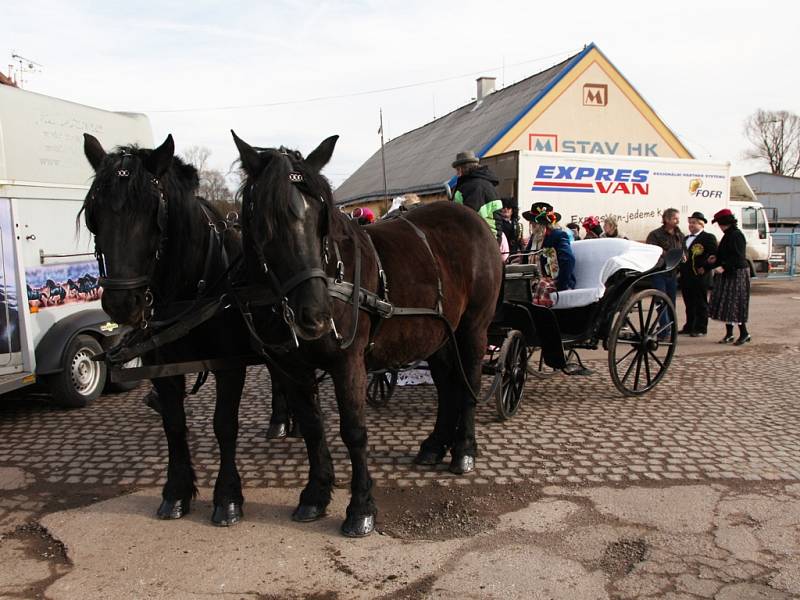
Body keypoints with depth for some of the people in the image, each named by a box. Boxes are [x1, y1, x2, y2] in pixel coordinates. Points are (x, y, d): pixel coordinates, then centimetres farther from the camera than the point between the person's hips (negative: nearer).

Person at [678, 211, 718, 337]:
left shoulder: (708, 237, -6)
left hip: (700, 278, -7)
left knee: (701, 304, 1)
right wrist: (679, 269, 11)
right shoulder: (686, 238, 19)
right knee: (689, 304, 13)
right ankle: (689, 327, 21)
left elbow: (714, 256, -13)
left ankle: (701, 328, 7)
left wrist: (705, 268, -16)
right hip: (686, 278, 7)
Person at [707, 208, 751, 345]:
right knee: (726, 303, 9)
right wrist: (716, 258, 11)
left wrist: (724, 267, -29)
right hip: (727, 274, 10)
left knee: (735, 304, -6)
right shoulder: (728, 235, 14)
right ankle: (729, 334, 15)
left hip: (737, 274, -10)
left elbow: (738, 257, -22)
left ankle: (744, 333, 3)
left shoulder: (736, 235, -15)